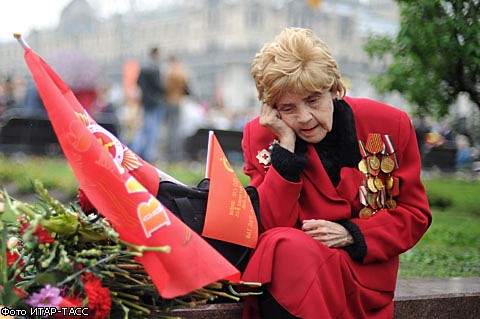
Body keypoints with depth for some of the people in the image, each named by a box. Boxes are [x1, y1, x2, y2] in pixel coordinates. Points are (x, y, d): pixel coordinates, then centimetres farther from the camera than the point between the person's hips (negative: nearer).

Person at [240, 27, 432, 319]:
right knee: (285, 245, -36)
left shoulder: (389, 125, -3)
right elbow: (270, 226, -12)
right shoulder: (261, 135, -3)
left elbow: (415, 215, 5)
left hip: (365, 267, -1)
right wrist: (286, 145, -18)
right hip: (283, 261, 1)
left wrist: (350, 234, -12)